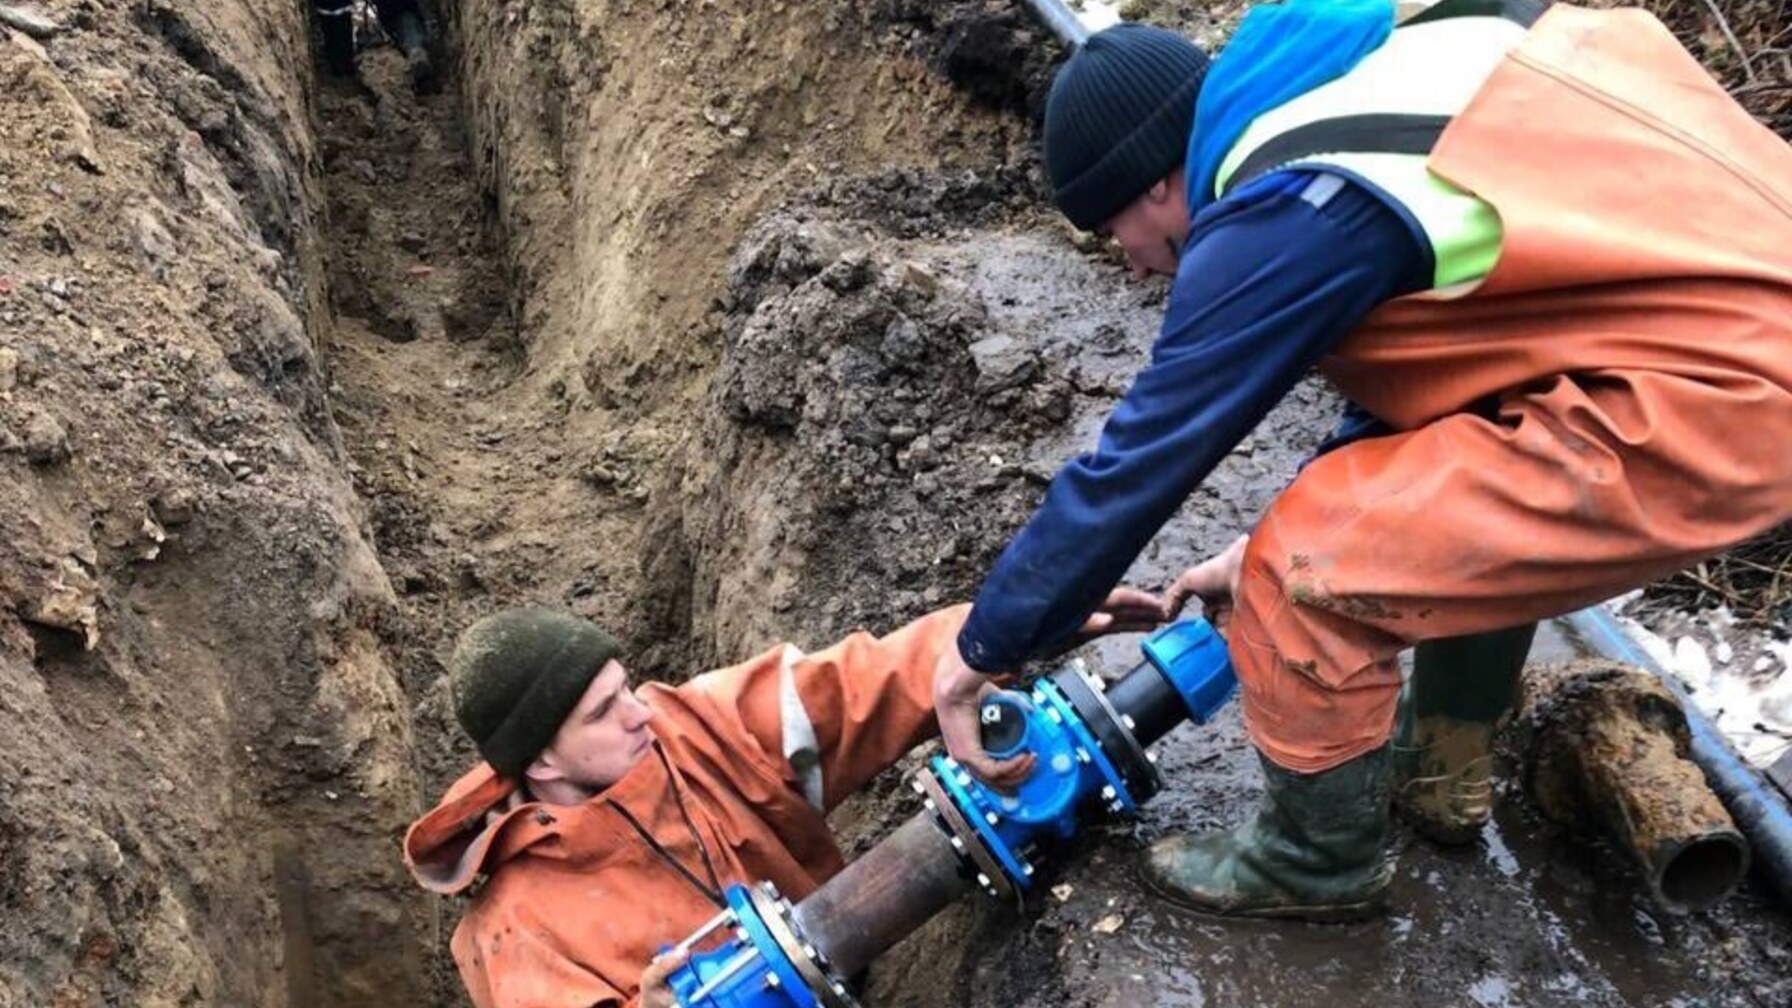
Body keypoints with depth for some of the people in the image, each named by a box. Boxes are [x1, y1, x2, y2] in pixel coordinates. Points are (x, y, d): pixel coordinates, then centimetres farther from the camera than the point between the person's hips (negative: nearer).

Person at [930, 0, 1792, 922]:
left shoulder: (1284, 217, -15)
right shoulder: (1349, 80, 12)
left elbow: (1137, 465, -8)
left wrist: (983, 648, 5)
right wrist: (1286, 532, 26)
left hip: (1710, 398, -10)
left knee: (1309, 577, -6)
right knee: (1458, 481, 30)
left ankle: (1320, 859, 19)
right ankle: (1445, 764, 40)